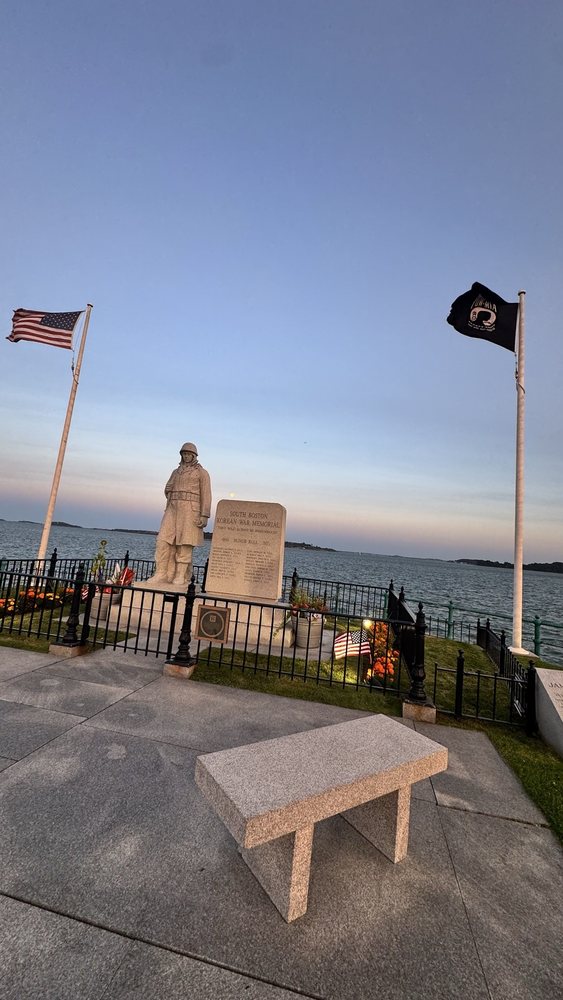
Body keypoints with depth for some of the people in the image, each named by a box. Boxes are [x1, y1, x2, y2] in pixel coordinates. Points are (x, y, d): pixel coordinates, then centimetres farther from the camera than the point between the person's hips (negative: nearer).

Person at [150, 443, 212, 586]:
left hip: (190, 511, -5)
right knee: (164, 541, -5)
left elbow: (206, 496, -5)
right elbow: (168, 490, 30)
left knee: (185, 544, -6)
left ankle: (181, 577, -1)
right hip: (173, 510, 5)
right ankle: (162, 575, -1)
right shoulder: (176, 472, 20)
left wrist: (204, 516, -13)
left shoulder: (202, 473, 3)